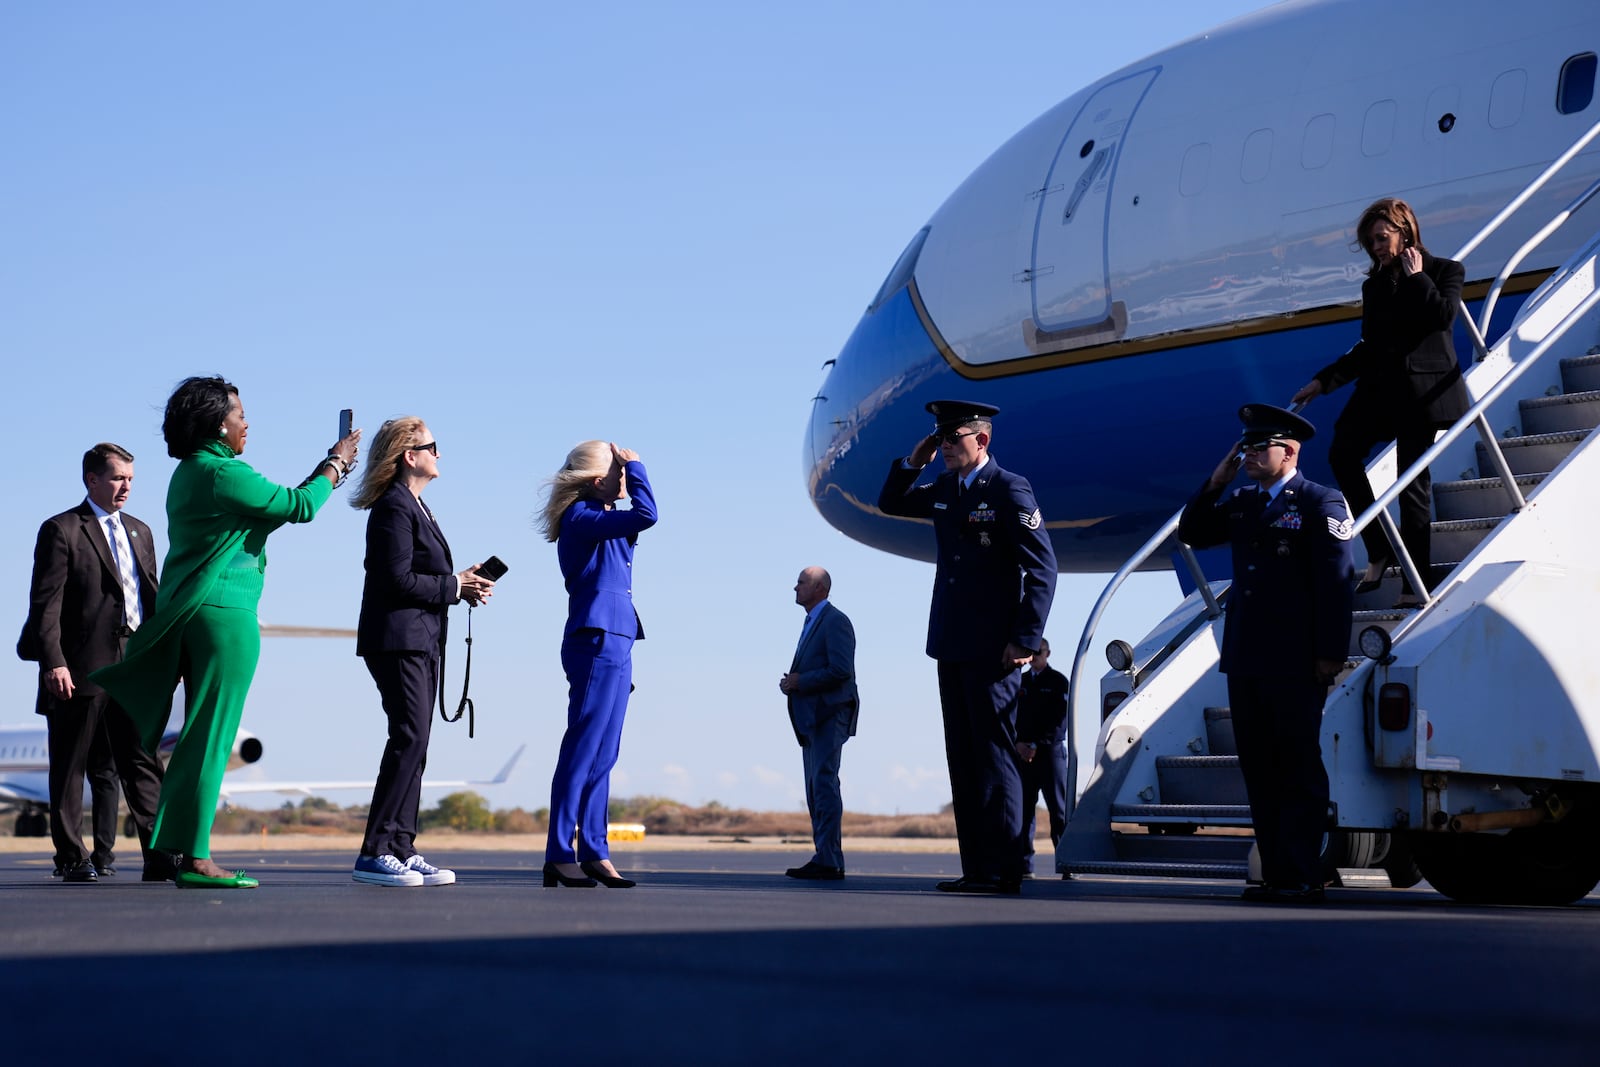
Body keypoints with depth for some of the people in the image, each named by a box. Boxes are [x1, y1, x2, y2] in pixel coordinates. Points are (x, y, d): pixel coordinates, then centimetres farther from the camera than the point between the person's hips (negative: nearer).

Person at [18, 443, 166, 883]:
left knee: (142, 764, 2)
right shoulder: (61, 530, -1)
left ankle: (159, 855, -1)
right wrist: (53, 663, -17)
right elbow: (45, 604, -8)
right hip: (81, 668, -5)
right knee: (71, 769, 3)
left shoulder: (140, 532, 19)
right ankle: (73, 858, 8)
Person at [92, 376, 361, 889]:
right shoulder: (223, 472, -13)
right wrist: (337, 463, 5)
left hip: (189, 612, 10)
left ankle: (174, 846, 14)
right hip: (225, 613, -10)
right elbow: (299, 506, -10)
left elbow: (275, 505, 22)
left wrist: (326, 470, 21)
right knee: (211, 737, -7)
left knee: (200, 736, 13)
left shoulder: (188, 473, 17)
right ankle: (194, 857, -7)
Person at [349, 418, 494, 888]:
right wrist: (455, 587, -12)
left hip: (420, 642, 10)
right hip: (397, 640, -10)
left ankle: (401, 849, 11)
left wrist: (460, 581, 5)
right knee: (409, 739, -14)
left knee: (412, 746, 9)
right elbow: (398, 580, -20)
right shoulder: (393, 507, -12)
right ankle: (374, 853, -14)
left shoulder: (415, 507, 20)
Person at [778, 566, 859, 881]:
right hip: (811, 717, 10)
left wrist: (799, 682, -14)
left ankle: (829, 861, -16)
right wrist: (793, 682, 8)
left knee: (824, 783, -14)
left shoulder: (835, 621, -9)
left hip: (829, 713, -10)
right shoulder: (812, 622, 22)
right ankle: (824, 859, 13)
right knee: (816, 788, 10)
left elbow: (841, 670, -19)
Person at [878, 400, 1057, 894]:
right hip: (952, 646, 8)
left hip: (992, 648, -8)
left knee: (994, 755, -7)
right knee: (962, 758, 8)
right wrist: (913, 462, 10)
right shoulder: (943, 490, 13)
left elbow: (1042, 568, -12)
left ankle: (1003, 870, -4)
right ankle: (977, 867, 11)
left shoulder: (1010, 490, -9)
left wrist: (1025, 639, -16)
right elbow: (889, 503, 29)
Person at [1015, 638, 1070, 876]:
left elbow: (1060, 720, -4)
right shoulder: (1020, 682, 16)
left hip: (1050, 752, -4)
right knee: (1024, 809, 0)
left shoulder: (1058, 681, 4)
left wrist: (1037, 745, -11)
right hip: (1023, 754, 4)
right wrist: (1019, 743, -6)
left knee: (1059, 810, -6)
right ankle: (1024, 864, 1)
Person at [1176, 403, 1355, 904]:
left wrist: (1331, 653, -15)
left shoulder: (1321, 503, -6)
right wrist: (1215, 483, 7)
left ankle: (1301, 877, 1)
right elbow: (1192, 534, 20)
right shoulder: (1243, 503, 15)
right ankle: (1274, 874, 14)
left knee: (1300, 769, -2)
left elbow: (1336, 582, -10)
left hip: (1295, 665, -7)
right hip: (1246, 661, 7)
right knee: (1259, 770, 8)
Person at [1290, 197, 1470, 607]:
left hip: (1423, 388, -5)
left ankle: (1416, 583, -2)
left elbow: (1443, 315, -13)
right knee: (1342, 452, -19)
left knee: (1412, 481, -7)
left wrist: (1416, 276, -4)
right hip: (1380, 385, 5)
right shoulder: (1374, 285, 19)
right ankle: (1379, 550, -10)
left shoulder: (1444, 271, 6)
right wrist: (1323, 380, 14)